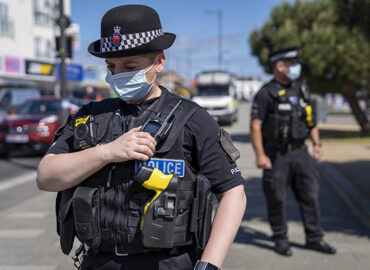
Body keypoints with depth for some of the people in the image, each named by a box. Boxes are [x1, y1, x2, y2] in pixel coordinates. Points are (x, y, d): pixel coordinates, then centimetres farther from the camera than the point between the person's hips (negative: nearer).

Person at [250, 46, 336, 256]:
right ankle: (281, 239, 18)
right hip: (276, 154, -5)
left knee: (310, 193, 5)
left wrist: (317, 143, 10)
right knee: (276, 198, 2)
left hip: (300, 151, 6)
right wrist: (260, 155, -17)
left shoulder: (301, 89, 10)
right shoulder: (266, 94, -8)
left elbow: (311, 118, 19)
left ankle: (314, 238, 17)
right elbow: (255, 125, -12)